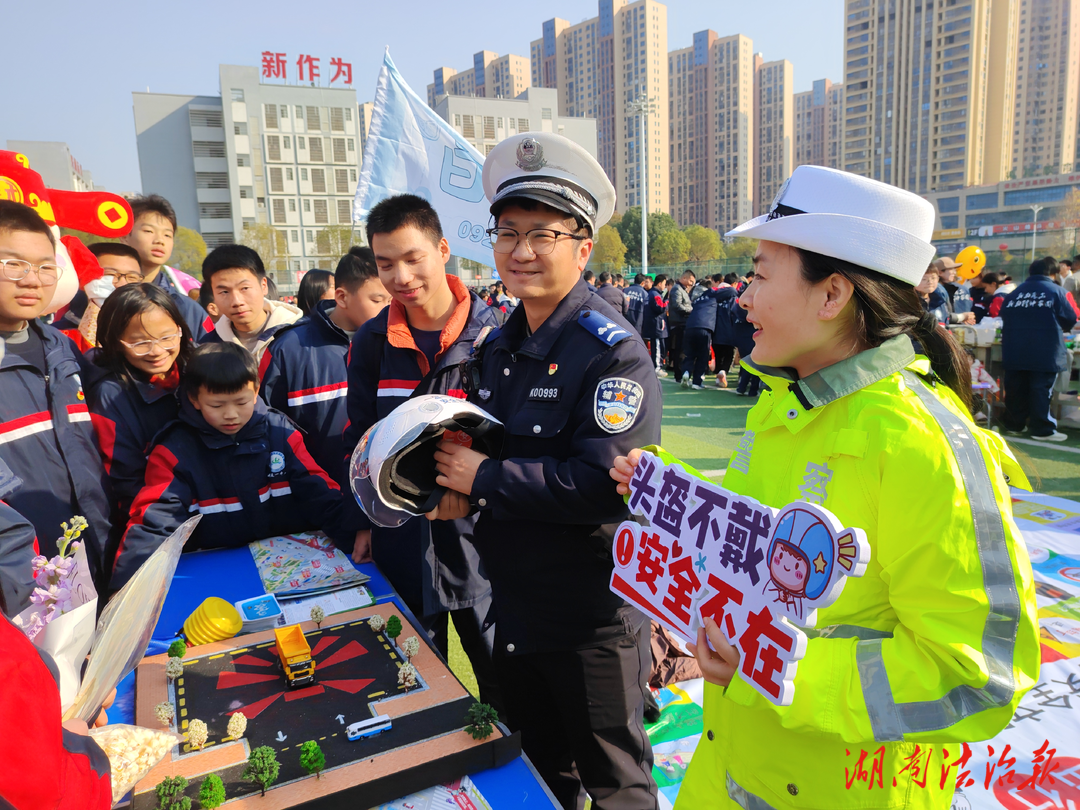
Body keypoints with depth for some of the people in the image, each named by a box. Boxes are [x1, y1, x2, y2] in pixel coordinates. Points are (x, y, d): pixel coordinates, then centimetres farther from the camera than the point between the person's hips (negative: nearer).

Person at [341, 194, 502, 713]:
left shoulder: (492, 334, -10)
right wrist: (362, 522, 9)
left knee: (501, 675, 14)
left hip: (477, 533, -3)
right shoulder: (371, 342, 1)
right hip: (400, 536, 3)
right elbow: (359, 439, 10)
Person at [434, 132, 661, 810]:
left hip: (594, 620, -7)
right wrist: (453, 483, -4)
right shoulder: (499, 345, 5)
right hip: (514, 611, 7)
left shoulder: (614, 351, -20)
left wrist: (485, 479, -22)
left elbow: (607, 484, -29)